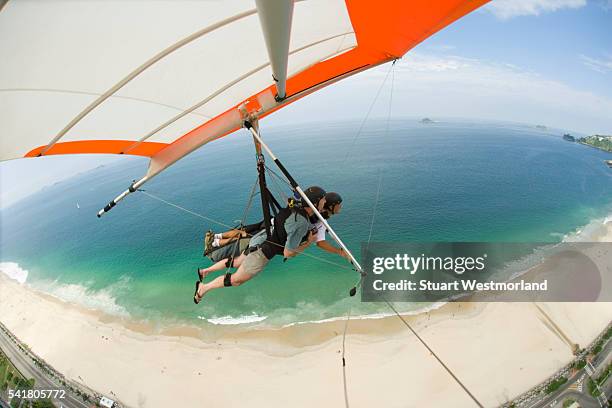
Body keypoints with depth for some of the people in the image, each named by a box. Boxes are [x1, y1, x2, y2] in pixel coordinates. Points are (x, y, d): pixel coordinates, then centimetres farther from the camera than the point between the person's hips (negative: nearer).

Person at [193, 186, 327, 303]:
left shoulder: (298, 208, -3)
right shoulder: (301, 224, -29)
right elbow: (288, 253, -22)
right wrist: (309, 242, -12)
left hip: (258, 241, 9)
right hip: (261, 252, -9)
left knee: (238, 262, 30)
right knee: (236, 280, 9)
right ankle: (203, 288, 23)